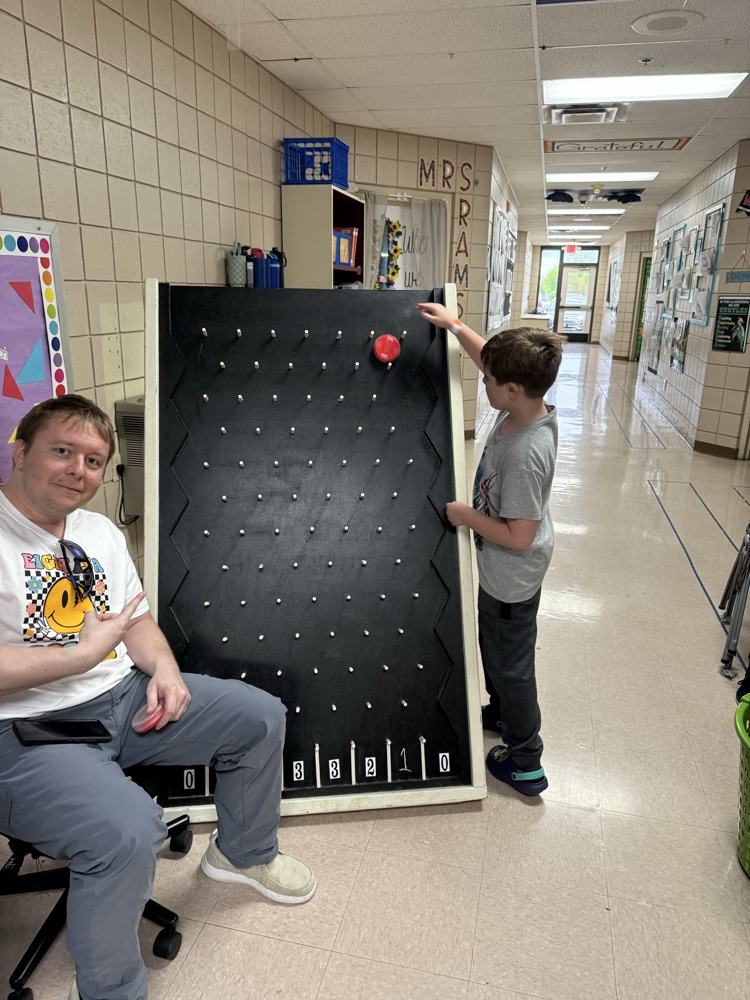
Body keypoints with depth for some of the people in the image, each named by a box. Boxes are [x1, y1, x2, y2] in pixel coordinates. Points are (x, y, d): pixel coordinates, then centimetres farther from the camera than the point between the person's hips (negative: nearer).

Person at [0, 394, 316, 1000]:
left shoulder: (102, 532, 11)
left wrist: (164, 669, -3)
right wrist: (86, 652, -22)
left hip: (125, 699, 8)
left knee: (261, 716, 6)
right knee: (129, 829, -33)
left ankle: (243, 854, 31)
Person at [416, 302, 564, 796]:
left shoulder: (524, 454, -36)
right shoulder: (527, 408, -10)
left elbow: (519, 537, -33)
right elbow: (491, 358, 10)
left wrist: (467, 515, -20)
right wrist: (455, 325, 9)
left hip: (511, 578, -9)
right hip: (500, 571, 9)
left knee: (510, 663, 10)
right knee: (494, 647, 29)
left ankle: (526, 763, 31)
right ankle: (501, 713, 54)